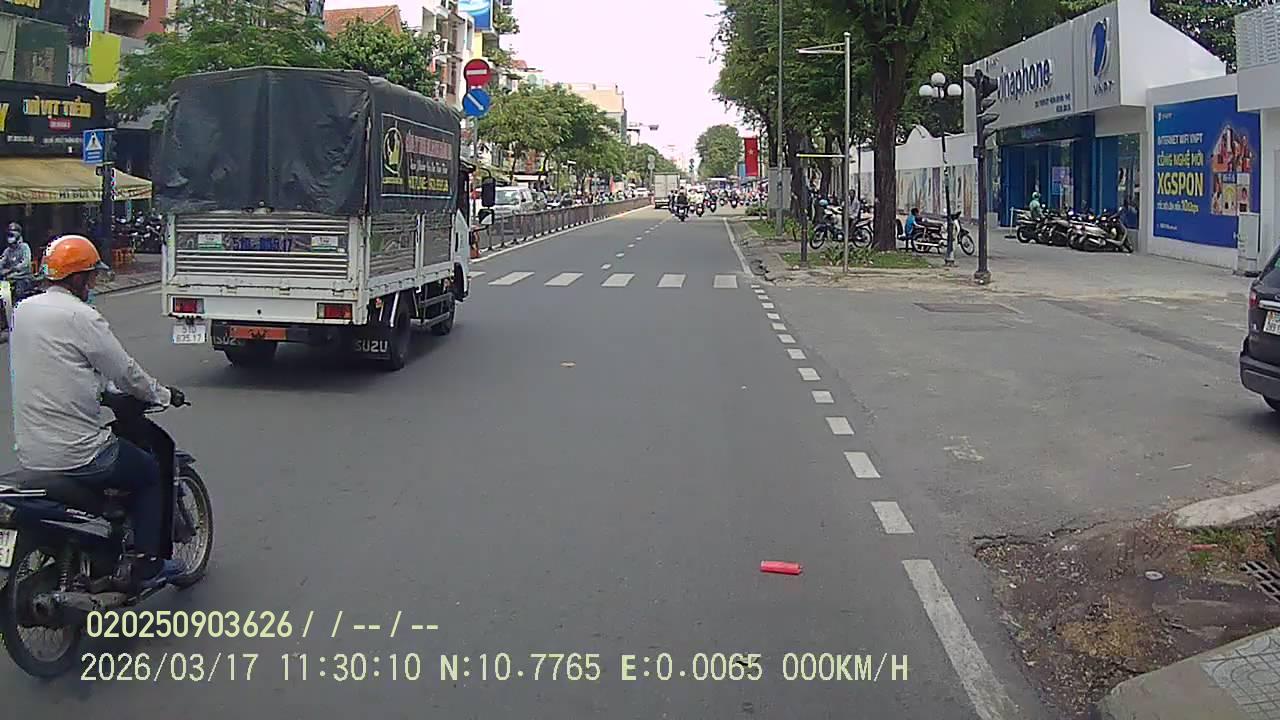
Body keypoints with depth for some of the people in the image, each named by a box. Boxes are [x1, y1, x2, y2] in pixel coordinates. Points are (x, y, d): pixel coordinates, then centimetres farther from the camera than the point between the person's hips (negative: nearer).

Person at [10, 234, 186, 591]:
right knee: (150, 473, 14)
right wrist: (163, 395, 6)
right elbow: (126, 372, -11)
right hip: (76, 452, -8)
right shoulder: (81, 317, -16)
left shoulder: (23, 310, 8)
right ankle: (143, 566, 10)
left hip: (29, 451, 8)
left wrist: (97, 389, 28)